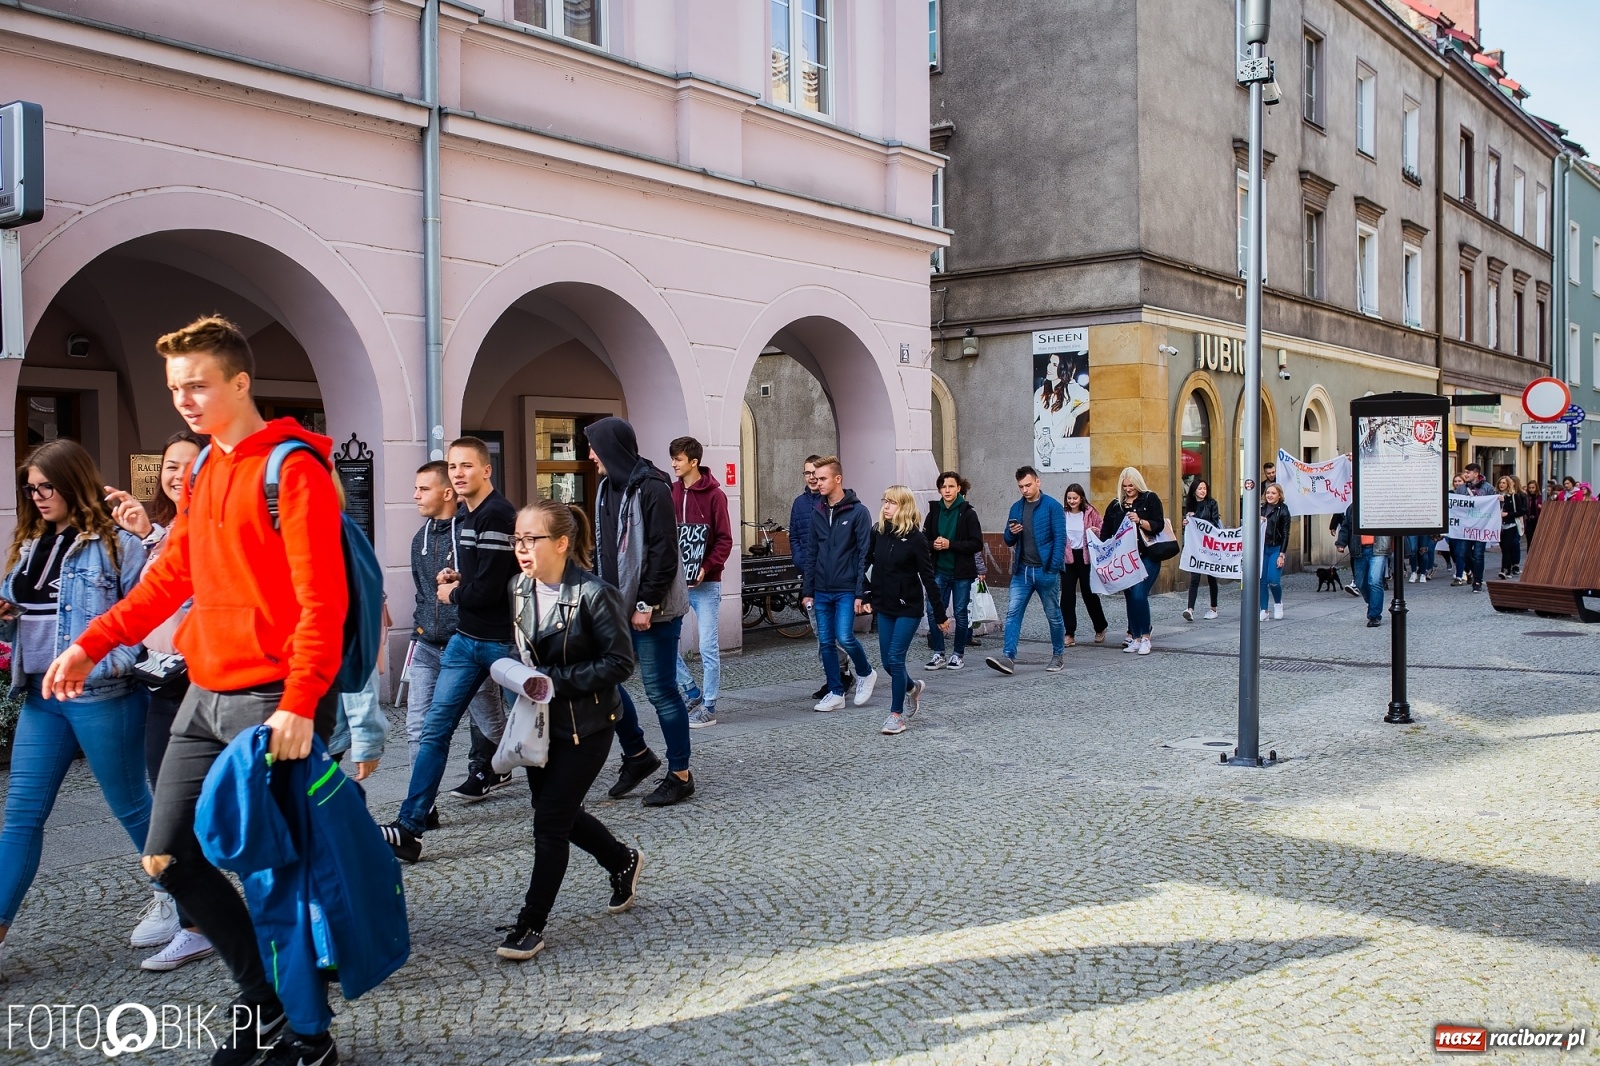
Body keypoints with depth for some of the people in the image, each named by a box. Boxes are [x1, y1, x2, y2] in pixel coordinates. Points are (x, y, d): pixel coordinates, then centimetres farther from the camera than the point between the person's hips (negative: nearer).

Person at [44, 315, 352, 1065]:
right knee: (167, 856, 11)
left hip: (274, 701, -9)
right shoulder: (203, 472, 15)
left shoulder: (294, 468, -12)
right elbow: (172, 576, 21)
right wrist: (91, 644, 13)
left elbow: (323, 598, -19)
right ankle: (262, 998, 28)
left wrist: (300, 702, -27)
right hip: (205, 697, 9)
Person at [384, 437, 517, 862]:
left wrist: (452, 594, -5)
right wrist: (456, 578, 6)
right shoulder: (465, 519, 13)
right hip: (466, 638, 9)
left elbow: (489, 589, -23)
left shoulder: (498, 516, -17)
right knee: (434, 728, 3)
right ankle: (409, 827, 4)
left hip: (502, 640, -9)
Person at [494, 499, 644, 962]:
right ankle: (623, 861, 43)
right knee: (559, 812, 17)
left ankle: (531, 924, 9)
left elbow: (620, 662, -19)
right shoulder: (519, 587, 1)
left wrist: (556, 680, -22)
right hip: (540, 719, 7)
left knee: (550, 820, -4)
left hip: (586, 724, -7)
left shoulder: (594, 594, -20)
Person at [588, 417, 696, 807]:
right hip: (618, 605, 9)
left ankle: (680, 775, 12)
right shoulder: (607, 487, 10)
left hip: (653, 609, -8)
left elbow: (663, 552, -18)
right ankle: (637, 754, 28)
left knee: (660, 690, -2)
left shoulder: (651, 489, -15)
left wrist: (646, 605, -19)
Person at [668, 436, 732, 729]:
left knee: (708, 647, -1)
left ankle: (708, 708, 11)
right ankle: (694, 693, 19)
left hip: (705, 583, -5)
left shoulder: (714, 494, -7)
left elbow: (724, 540, -8)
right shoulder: (670, 493, 6)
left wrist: (706, 568, -19)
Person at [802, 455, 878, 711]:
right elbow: (813, 555, 13)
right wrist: (807, 590, 9)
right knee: (826, 643, 6)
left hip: (846, 590, -5)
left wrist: (861, 593, -14)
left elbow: (864, 554, -9)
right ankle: (836, 693, 16)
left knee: (845, 638, -13)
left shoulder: (858, 512, -7)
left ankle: (865, 673, 15)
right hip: (822, 591, 5)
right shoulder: (817, 513, 10)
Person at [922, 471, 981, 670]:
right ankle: (938, 654, 11)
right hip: (939, 571, 3)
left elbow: (977, 544, -11)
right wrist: (933, 545, -12)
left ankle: (958, 654, 17)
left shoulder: (968, 513, -6)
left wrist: (950, 544, -18)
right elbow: (924, 539, 10)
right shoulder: (934, 512, 4)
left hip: (962, 573, -3)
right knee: (933, 611, -1)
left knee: (960, 614, 5)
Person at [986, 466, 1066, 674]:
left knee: (1053, 615, 9)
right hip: (1022, 571, 5)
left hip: (1045, 571, -4)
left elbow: (1060, 538, -10)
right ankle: (1008, 657, -13)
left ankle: (1058, 655, 24)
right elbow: (1008, 541, 16)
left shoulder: (1052, 506, -6)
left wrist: (1054, 568, -17)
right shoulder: (1016, 508, 10)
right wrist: (1011, 533, -7)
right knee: (1012, 612, -7)